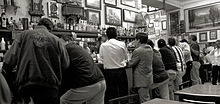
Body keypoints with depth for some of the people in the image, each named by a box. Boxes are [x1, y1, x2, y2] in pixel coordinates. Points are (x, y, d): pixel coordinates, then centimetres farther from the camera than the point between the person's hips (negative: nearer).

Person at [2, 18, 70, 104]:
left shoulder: (24, 35, 7)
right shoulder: (56, 40, 4)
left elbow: (10, 57, 2)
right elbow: (65, 64, 6)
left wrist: (5, 69, 17)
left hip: (25, 84, 2)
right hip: (49, 84, -1)